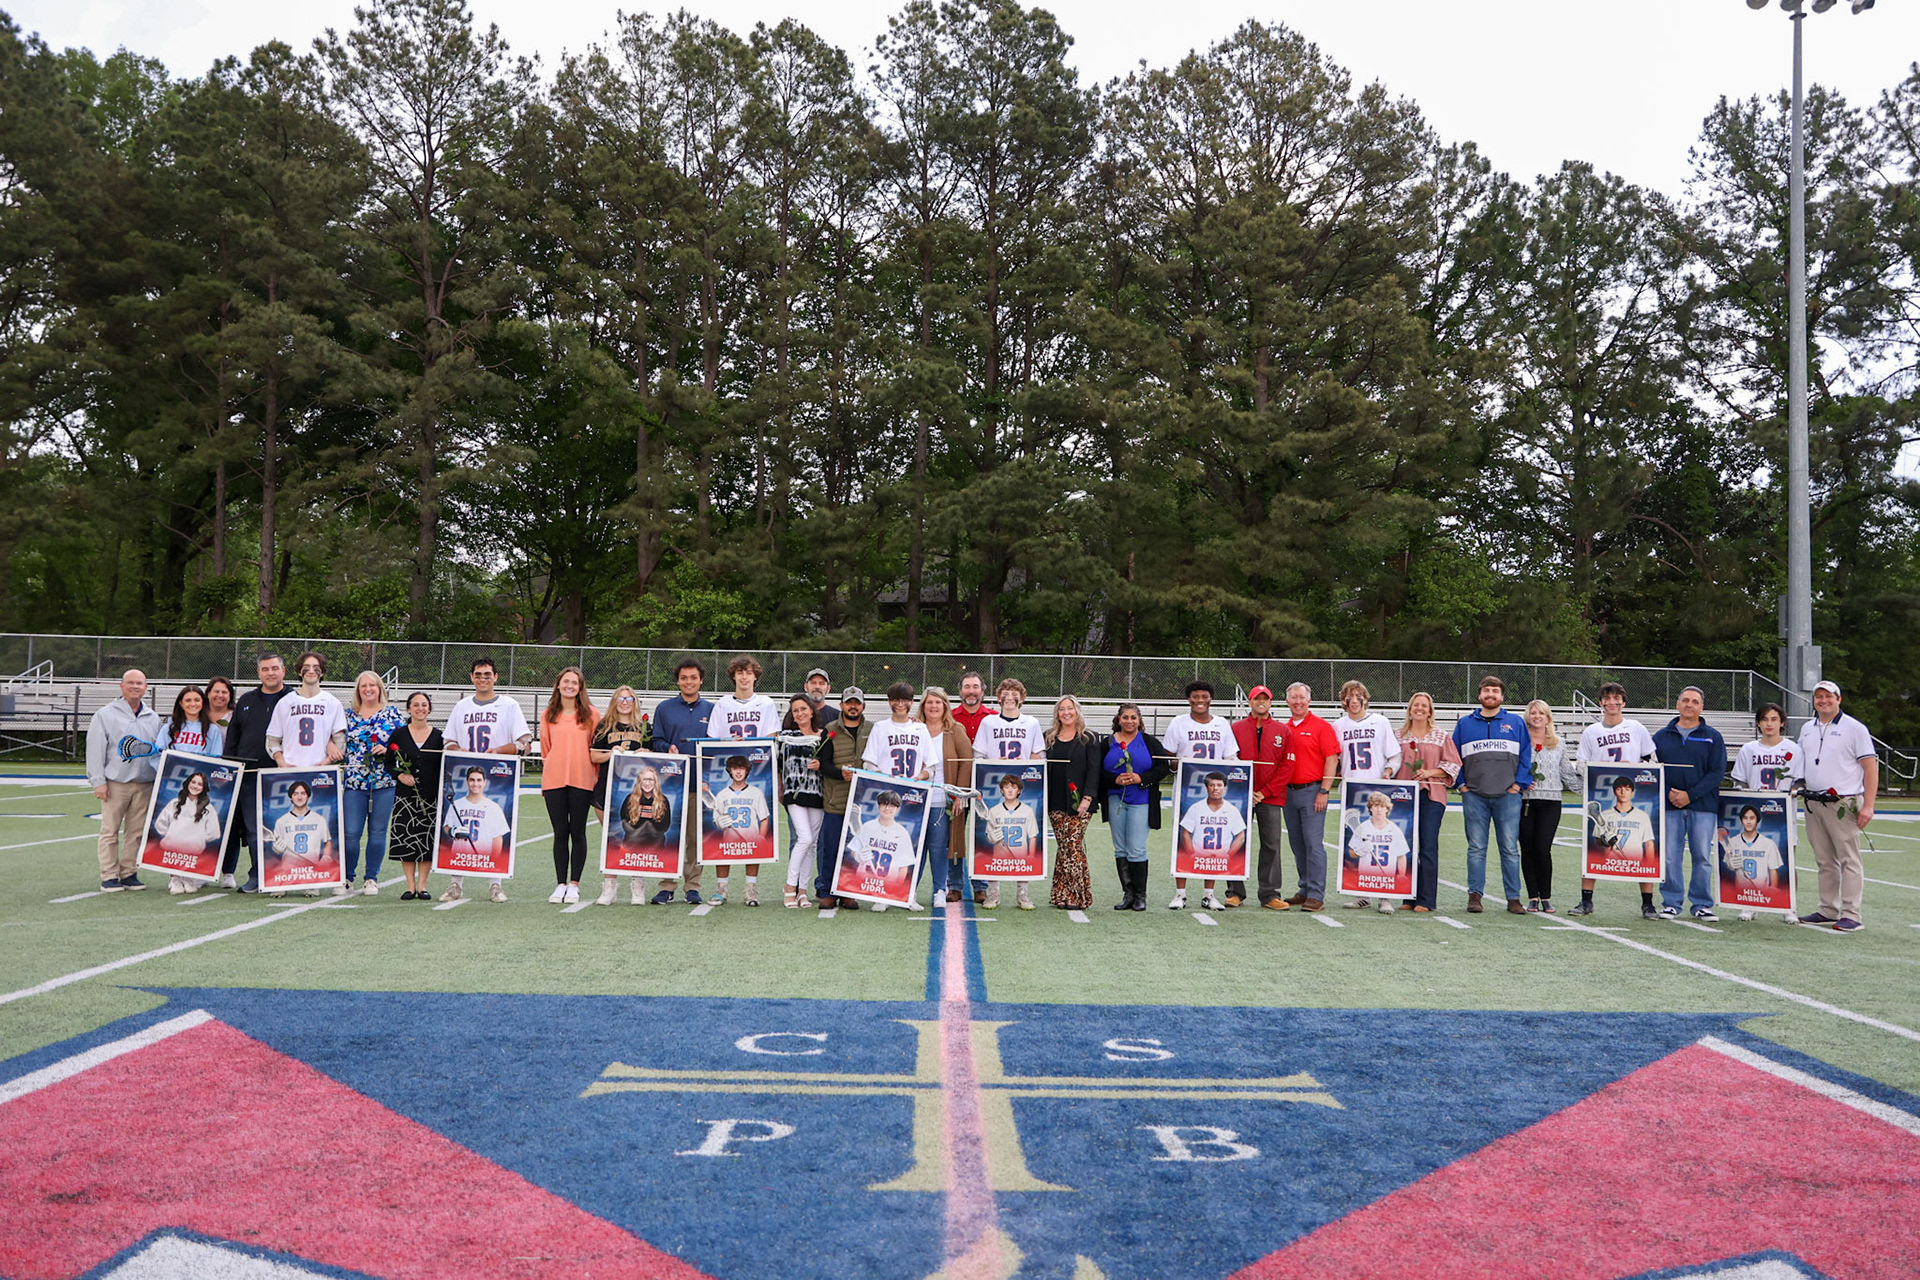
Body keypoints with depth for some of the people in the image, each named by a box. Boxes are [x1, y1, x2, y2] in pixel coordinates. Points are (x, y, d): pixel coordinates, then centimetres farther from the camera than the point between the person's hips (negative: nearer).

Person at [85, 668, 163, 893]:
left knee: (137, 831, 5)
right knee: (110, 830, -2)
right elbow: (95, 750, -1)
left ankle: (129, 873, 12)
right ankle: (109, 876, 3)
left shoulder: (153, 718, 14)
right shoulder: (106, 715, 2)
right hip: (115, 783, -3)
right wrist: (98, 781, -7)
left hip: (144, 784, 3)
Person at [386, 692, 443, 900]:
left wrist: (442, 793, -3)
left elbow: (443, 767, 8)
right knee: (405, 839, 0)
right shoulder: (398, 735, 4)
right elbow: (389, 763, 8)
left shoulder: (438, 736, 5)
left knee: (427, 841, 1)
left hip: (430, 796, 0)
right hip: (405, 795, 0)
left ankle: (422, 885, 10)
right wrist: (400, 775, -10)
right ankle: (410, 886, 9)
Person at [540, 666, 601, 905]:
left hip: (581, 779, -2)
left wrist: (596, 777, 3)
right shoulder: (548, 715, 9)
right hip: (554, 780, 2)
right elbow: (545, 748, 14)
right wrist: (546, 775, 11)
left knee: (577, 832, 2)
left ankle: (574, 884, 9)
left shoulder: (591, 713, 2)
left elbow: (597, 746, 6)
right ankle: (560, 884, 11)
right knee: (560, 832, 4)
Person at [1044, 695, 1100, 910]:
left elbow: (1094, 770, -3)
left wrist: (1087, 798, -13)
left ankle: (1078, 896, -3)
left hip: (1078, 803, -4)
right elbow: (1043, 767, 16)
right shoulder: (1049, 738, 13)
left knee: (1073, 846, -8)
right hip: (1055, 803, 4)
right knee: (1063, 847, 3)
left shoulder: (1089, 739, 3)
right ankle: (1062, 895, 8)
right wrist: (1043, 798, 8)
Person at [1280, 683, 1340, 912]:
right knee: (1297, 844, 10)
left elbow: (1332, 759, -8)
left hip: (1312, 790, -6)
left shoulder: (1321, 726, -3)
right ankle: (1304, 890, 19)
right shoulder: (1284, 729, 13)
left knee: (1313, 843, -9)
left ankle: (1316, 895, -7)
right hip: (1289, 791, 6)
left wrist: (1324, 792, -13)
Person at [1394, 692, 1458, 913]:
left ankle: (1426, 900, -3)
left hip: (1431, 795, -2)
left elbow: (1453, 764, 4)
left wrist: (1431, 772, -9)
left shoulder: (1442, 736, 7)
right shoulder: (1400, 735, 13)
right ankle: (1409, 897, 9)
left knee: (1428, 846, -7)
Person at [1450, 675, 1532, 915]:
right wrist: (1461, 783, 4)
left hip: (1508, 796, 0)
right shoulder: (1465, 723, 10)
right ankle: (1474, 895, 6)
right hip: (1474, 795, 1)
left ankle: (1513, 898, 5)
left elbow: (1526, 754, 8)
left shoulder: (1516, 723, 9)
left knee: (1510, 848, 0)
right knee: (1476, 848, 2)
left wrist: (1519, 783, 0)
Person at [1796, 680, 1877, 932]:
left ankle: (1852, 915, -3)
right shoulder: (1807, 729, 15)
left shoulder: (1854, 728, -3)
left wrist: (1868, 805, -14)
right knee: (1824, 861, 11)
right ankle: (1828, 911, 17)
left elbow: (1871, 767, -7)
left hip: (1843, 803, -6)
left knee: (1849, 860, -5)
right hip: (1813, 804, 6)